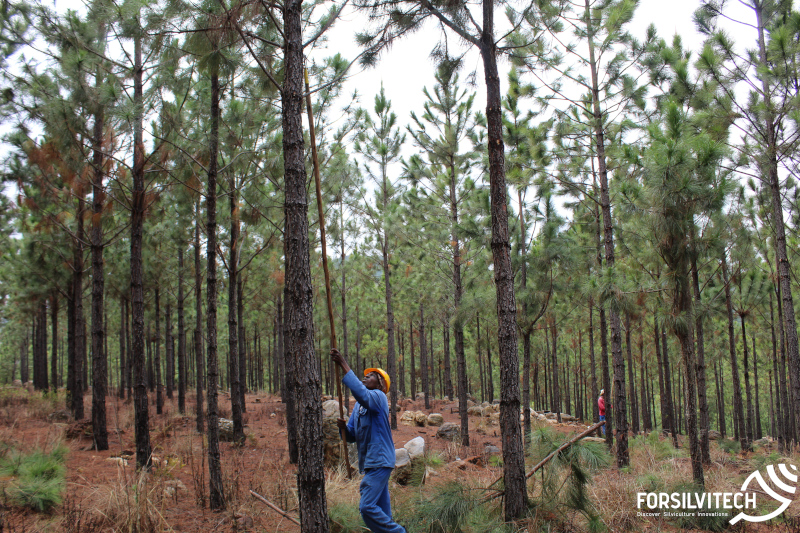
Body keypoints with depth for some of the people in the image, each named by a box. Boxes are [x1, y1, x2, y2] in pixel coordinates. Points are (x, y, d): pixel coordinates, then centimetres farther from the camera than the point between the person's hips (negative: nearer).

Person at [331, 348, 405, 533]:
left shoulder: (379, 397, -9)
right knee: (382, 510, 11)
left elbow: (361, 393, -32)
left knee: (367, 507, -16)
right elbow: (352, 435, 17)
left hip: (380, 461, -9)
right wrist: (344, 427, -6)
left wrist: (344, 366, -31)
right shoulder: (359, 406, 17)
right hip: (370, 462, 9)